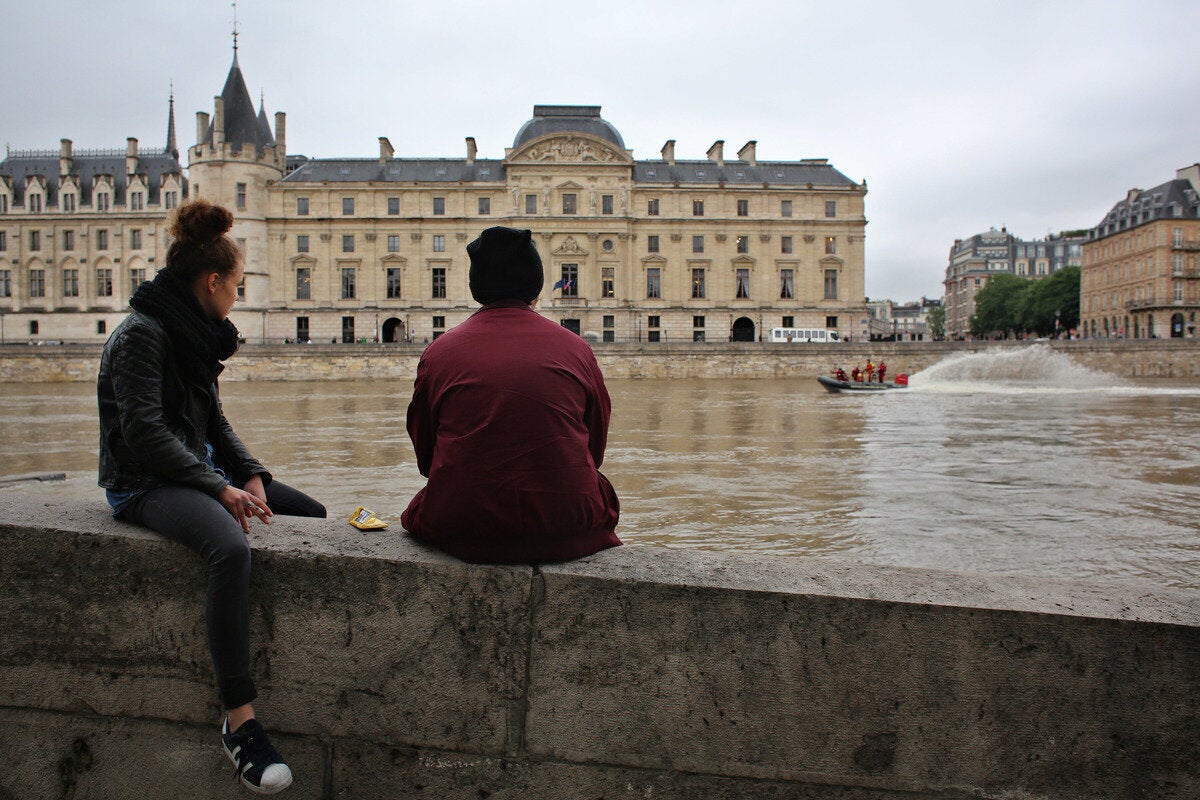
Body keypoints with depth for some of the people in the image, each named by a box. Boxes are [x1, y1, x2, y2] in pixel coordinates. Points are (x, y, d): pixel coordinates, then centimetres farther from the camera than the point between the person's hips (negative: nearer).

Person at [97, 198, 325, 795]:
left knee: (313, 515, 8)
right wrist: (220, 488, -23)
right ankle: (238, 721, -34)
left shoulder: (192, 333, 13)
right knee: (230, 547, -37)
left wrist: (250, 474, 0)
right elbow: (145, 432, -21)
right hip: (145, 483, -10)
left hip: (199, 470, 10)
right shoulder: (142, 333, -14)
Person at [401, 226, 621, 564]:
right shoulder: (576, 349, 3)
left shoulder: (439, 351, 2)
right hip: (567, 531, 0)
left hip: (462, 533, 0)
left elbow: (426, 456, 11)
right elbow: (595, 451, 12)